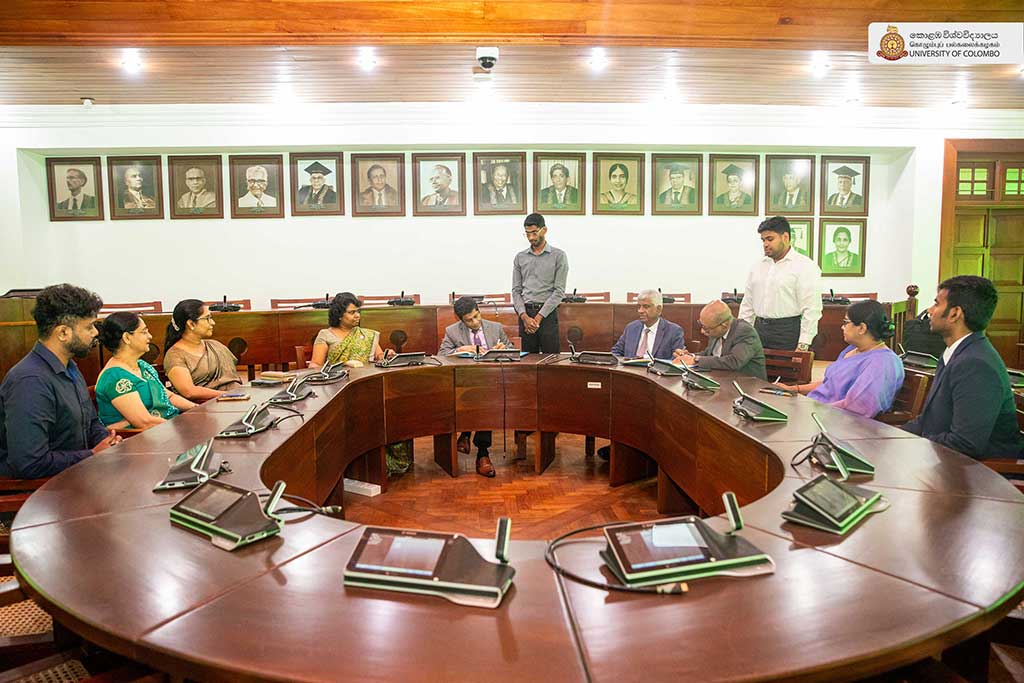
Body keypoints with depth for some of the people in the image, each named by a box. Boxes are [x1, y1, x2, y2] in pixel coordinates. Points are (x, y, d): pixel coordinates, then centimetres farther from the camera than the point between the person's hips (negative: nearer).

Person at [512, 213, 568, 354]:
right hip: (525, 313, 3)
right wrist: (525, 317, -8)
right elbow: (516, 290, 8)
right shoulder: (520, 257, 12)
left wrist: (538, 317, -11)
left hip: (548, 313, -3)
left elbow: (559, 291, -5)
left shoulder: (558, 256, 2)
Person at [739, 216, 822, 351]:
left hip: (789, 334, -5)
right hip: (759, 330, 5)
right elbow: (747, 304, 17)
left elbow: (811, 310, -11)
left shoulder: (805, 266, -6)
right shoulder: (758, 266, 13)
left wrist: (803, 345, -15)